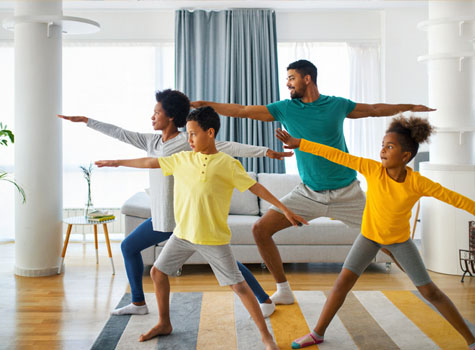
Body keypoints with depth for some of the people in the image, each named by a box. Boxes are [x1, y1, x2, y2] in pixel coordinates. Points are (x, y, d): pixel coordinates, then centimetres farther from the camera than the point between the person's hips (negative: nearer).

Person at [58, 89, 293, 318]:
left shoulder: (188, 142, -12)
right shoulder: (152, 141, 8)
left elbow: (228, 148, -17)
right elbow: (119, 133, 14)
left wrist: (265, 151, -23)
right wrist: (86, 121, 17)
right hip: (162, 217, 8)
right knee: (129, 247, 15)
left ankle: (265, 300, 5)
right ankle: (138, 303, 27)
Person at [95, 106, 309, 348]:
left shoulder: (227, 164, -11)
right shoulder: (182, 159, 3)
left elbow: (255, 187, -10)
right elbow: (150, 162, 13)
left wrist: (284, 209, -13)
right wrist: (117, 162, 20)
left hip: (214, 238, -5)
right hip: (183, 233, 6)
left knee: (238, 285, -6)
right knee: (158, 272, 12)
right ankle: (164, 324, 32)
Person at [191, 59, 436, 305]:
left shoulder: (337, 105, -2)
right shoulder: (285, 108, -1)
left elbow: (374, 109, 14)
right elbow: (242, 111, 0)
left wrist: (410, 107, 19)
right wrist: (203, 104, -3)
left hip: (346, 193, -1)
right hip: (308, 193, 2)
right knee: (260, 230, -9)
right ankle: (283, 291, 7)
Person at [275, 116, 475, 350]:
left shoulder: (418, 183, -25)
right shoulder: (372, 168, -23)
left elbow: (453, 197, -17)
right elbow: (335, 154, -24)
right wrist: (299, 143, -24)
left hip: (400, 240, -1)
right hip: (370, 235, 1)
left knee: (430, 291, 0)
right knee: (343, 281, -7)